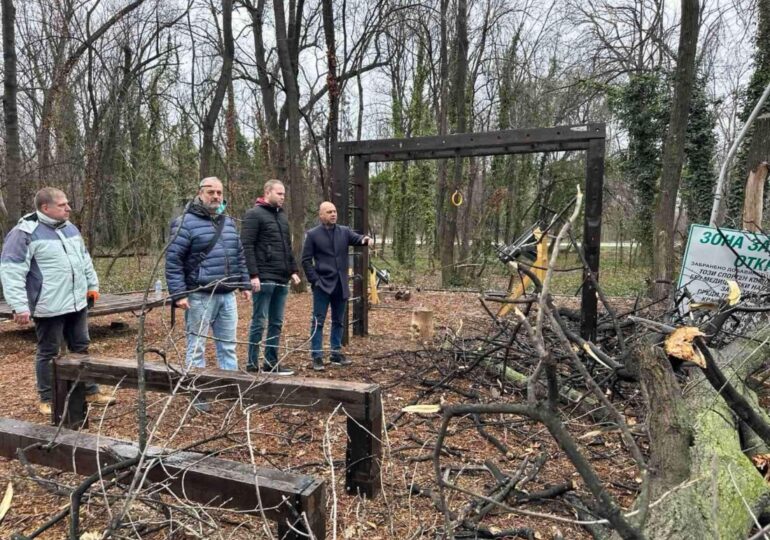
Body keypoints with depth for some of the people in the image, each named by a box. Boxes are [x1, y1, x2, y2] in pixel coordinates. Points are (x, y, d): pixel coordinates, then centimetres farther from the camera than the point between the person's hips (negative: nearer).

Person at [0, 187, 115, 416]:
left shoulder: (69, 228, 10)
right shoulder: (26, 232, -13)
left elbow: (84, 259, 22)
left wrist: (93, 284, 21)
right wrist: (19, 305, -19)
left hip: (77, 303, 7)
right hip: (49, 307, -7)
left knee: (81, 349, 14)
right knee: (48, 353, 6)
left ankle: (90, 392, 25)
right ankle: (47, 399, 21)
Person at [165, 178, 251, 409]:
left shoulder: (228, 222, 13)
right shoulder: (186, 222, -8)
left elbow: (239, 256, 20)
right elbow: (173, 260, -11)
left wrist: (244, 284, 16)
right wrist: (178, 293, -16)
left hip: (227, 295, 6)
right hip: (200, 296, -6)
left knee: (228, 345, 13)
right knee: (197, 346, 5)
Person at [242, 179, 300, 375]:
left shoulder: (282, 216, 18)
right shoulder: (254, 214, -5)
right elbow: (247, 247, -12)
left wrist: (293, 270, 13)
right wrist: (253, 275, -19)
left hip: (282, 280, 7)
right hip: (264, 279, -7)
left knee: (276, 323, 10)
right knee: (259, 322, -1)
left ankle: (272, 362, 18)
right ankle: (252, 364, 8)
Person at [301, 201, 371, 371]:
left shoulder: (344, 231, 8)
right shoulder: (313, 234, -2)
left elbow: (355, 238, -9)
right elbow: (306, 260, -3)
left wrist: (364, 239, -33)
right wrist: (314, 280, -10)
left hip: (340, 285, 5)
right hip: (322, 285, -4)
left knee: (338, 321, 13)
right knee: (318, 321, -1)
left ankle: (336, 353, 24)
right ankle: (317, 356, 5)